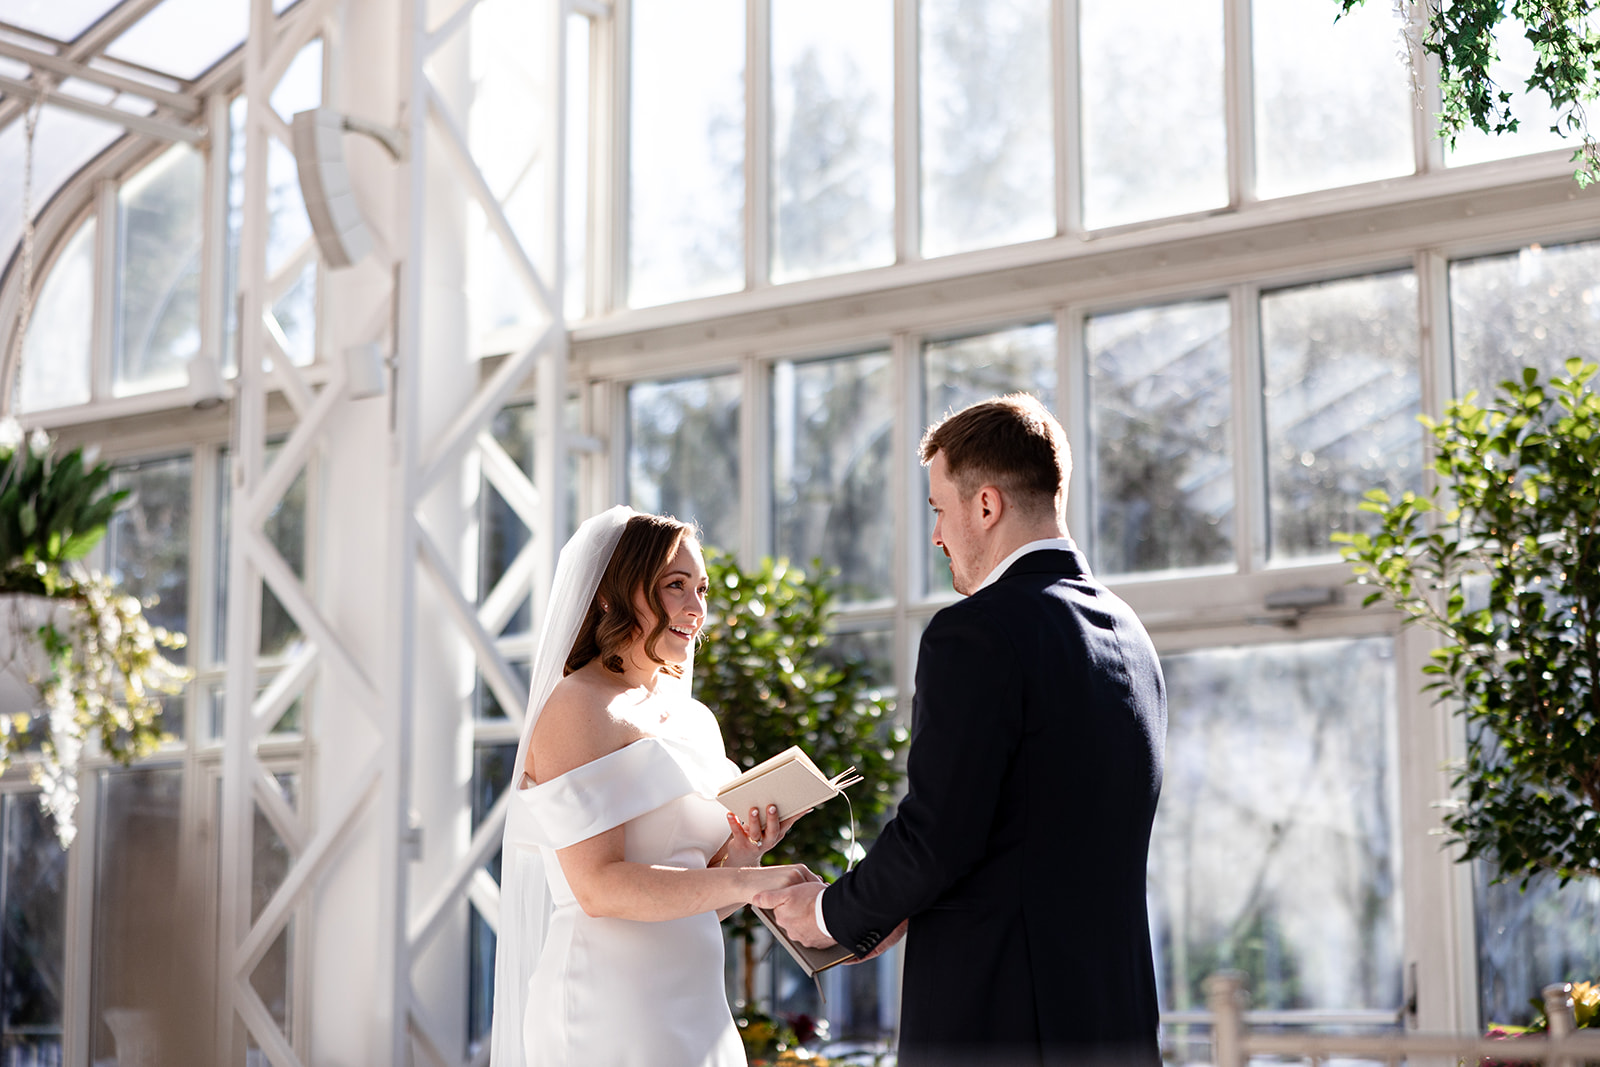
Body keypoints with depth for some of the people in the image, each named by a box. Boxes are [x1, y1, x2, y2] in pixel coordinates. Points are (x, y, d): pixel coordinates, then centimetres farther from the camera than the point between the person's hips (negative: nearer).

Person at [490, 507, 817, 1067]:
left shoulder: (696, 720, 13)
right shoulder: (578, 707, -11)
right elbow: (599, 885, -20)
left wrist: (744, 849, -4)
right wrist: (749, 880, -23)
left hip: (694, 1014, 8)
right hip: (610, 1016, -8)